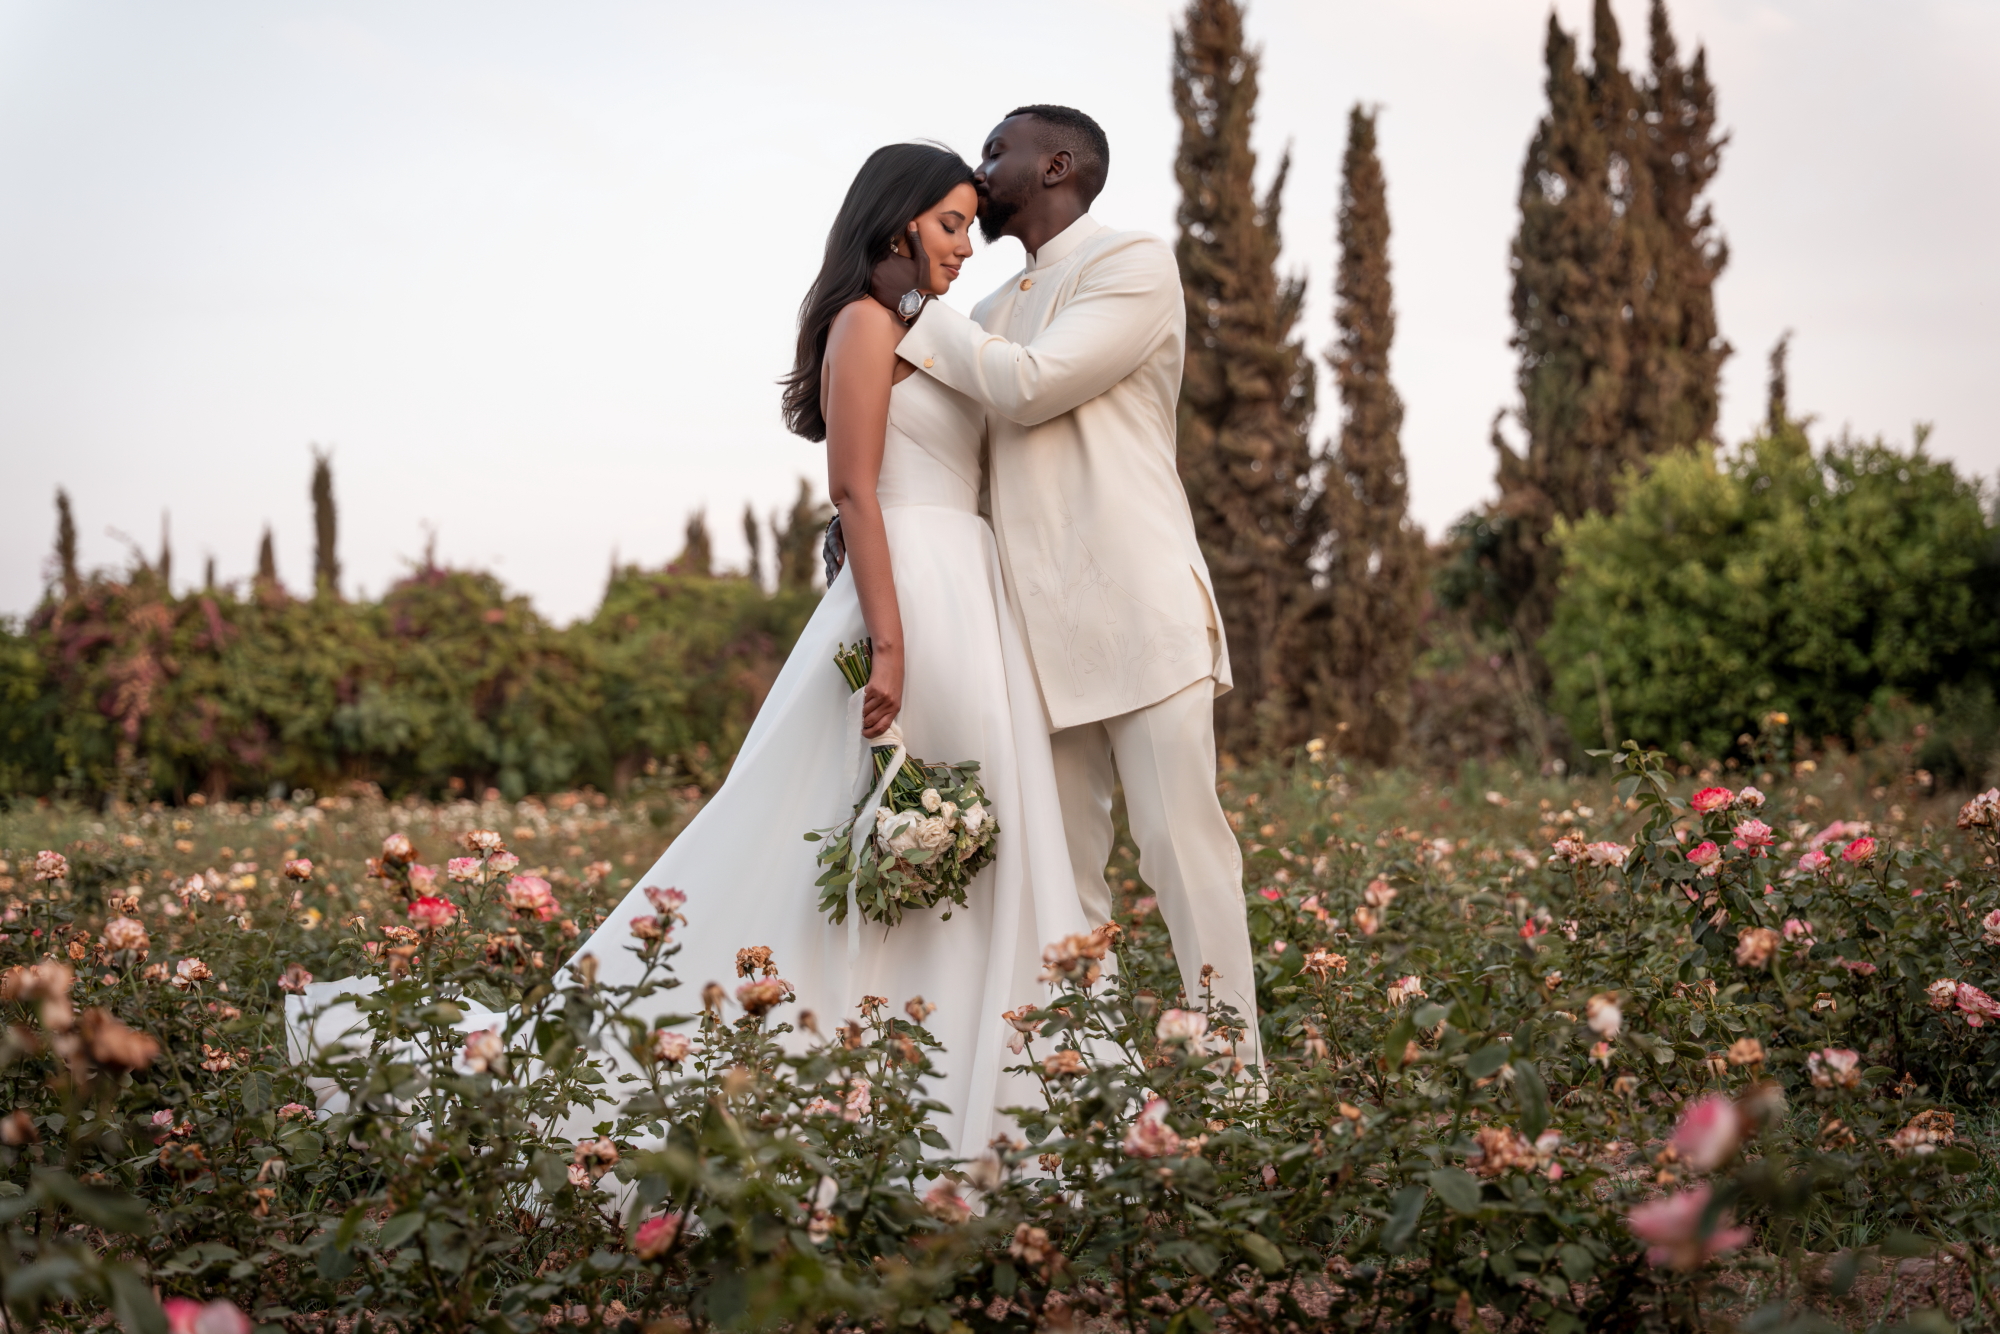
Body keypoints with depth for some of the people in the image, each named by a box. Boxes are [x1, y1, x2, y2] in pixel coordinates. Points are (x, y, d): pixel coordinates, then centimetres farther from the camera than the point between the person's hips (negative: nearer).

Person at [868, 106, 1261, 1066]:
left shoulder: (1135, 266, 0)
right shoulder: (997, 311, 22)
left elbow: (1028, 385, -12)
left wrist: (913, 307, 0)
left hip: (1140, 616, -7)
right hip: (1041, 629, 7)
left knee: (1181, 843, -10)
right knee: (1060, 873, 5)